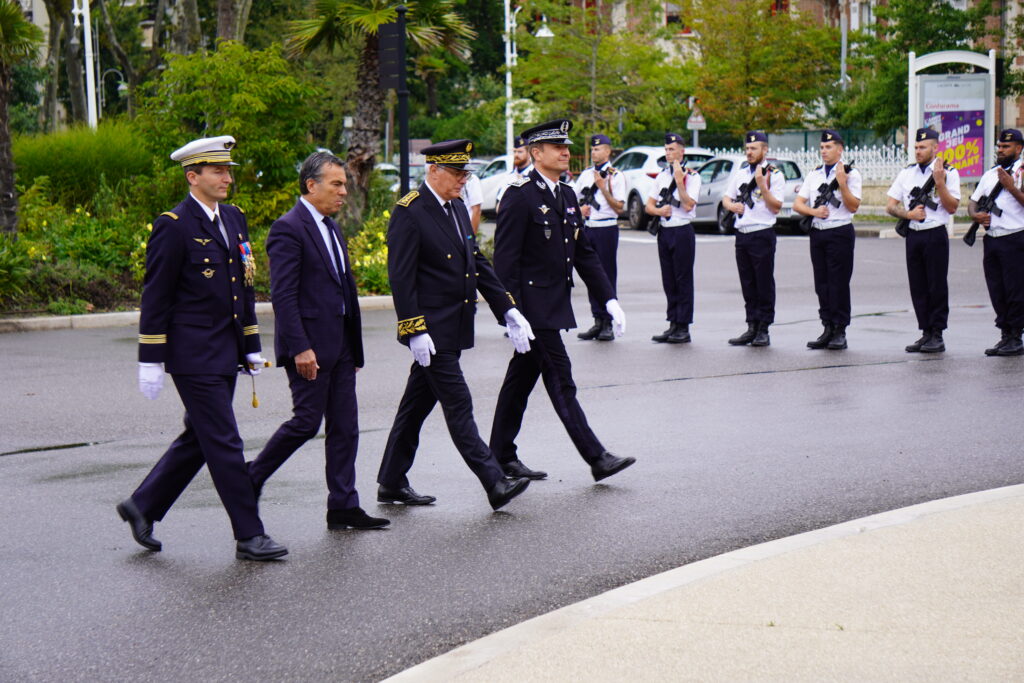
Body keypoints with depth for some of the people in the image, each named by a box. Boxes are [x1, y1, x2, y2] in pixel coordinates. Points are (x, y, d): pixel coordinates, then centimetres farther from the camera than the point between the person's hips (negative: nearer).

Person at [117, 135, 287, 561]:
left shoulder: (233, 219, 13)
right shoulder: (174, 226, -11)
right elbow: (155, 297, -11)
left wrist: (251, 346, 17)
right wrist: (151, 361, -12)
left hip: (225, 353, 8)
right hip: (193, 355, -8)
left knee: (199, 440, 14)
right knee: (224, 444, -5)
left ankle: (143, 506, 28)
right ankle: (249, 537, 1)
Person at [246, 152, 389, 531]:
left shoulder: (330, 228, 17)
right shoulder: (289, 229, -12)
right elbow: (283, 295, -17)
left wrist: (354, 347, 18)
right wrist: (299, 348, -23)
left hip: (340, 344, 9)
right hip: (310, 346, -9)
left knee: (345, 427, 7)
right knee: (306, 421, -6)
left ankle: (343, 507, 10)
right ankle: (250, 480, 12)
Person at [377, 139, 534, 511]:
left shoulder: (457, 207, 13)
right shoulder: (409, 213, -13)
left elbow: (479, 263, 16)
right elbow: (401, 278, -16)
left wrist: (508, 310, 10)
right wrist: (414, 332, -20)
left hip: (454, 327, 8)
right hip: (430, 330, -8)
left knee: (417, 404, 14)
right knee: (458, 406, -6)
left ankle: (392, 483, 22)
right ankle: (495, 484, -6)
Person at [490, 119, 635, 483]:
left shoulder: (567, 195, 13)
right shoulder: (520, 196, -12)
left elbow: (584, 253, 16)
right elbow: (505, 259, -15)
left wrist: (609, 299, 8)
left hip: (555, 304, 8)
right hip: (533, 305, -8)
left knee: (520, 380, 13)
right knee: (560, 382, -6)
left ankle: (502, 457, 20)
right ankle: (597, 458, -6)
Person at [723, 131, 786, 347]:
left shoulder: (775, 175, -3)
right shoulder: (740, 174, 16)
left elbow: (776, 207, -9)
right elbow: (726, 199, 19)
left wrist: (762, 185, -17)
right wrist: (732, 206, -3)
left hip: (763, 234, -6)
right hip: (741, 233, 6)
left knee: (764, 284, -2)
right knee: (748, 285, 9)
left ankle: (763, 330, 3)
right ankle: (752, 327, 14)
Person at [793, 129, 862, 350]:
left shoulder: (851, 174, -1)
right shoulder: (814, 175, 15)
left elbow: (853, 206, -9)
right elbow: (797, 204, 11)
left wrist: (841, 183, -19)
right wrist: (814, 211, -7)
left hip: (840, 233, -5)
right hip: (817, 232, 5)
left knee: (839, 283, -5)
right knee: (821, 283, 7)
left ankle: (840, 332, 0)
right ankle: (827, 329, 12)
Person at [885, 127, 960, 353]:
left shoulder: (948, 173, 0)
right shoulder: (906, 174, 12)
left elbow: (952, 207, -8)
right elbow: (890, 206, 11)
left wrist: (939, 183, -17)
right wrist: (909, 214, -7)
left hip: (936, 235, -5)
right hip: (913, 235, 5)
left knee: (937, 286, -3)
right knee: (918, 287, 7)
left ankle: (937, 335, 2)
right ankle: (926, 333, 14)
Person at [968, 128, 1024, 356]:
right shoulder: (989, 175, 19)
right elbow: (973, 202, 22)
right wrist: (976, 215, 1)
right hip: (991, 240, 7)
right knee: (997, 292, 8)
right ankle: (1005, 336, 15)